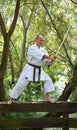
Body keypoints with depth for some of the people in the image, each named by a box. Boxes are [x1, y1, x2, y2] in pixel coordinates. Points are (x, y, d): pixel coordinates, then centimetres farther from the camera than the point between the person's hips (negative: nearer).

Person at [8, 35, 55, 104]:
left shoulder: (43, 50, 5)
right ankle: (11, 99, 10)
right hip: (30, 69, -6)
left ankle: (47, 97, 7)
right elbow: (40, 55, -31)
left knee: (48, 80, -3)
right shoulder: (32, 48, -16)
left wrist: (49, 62, -26)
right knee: (21, 84, -5)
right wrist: (50, 57, -37)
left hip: (39, 69, 7)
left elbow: (45, 60, -3)